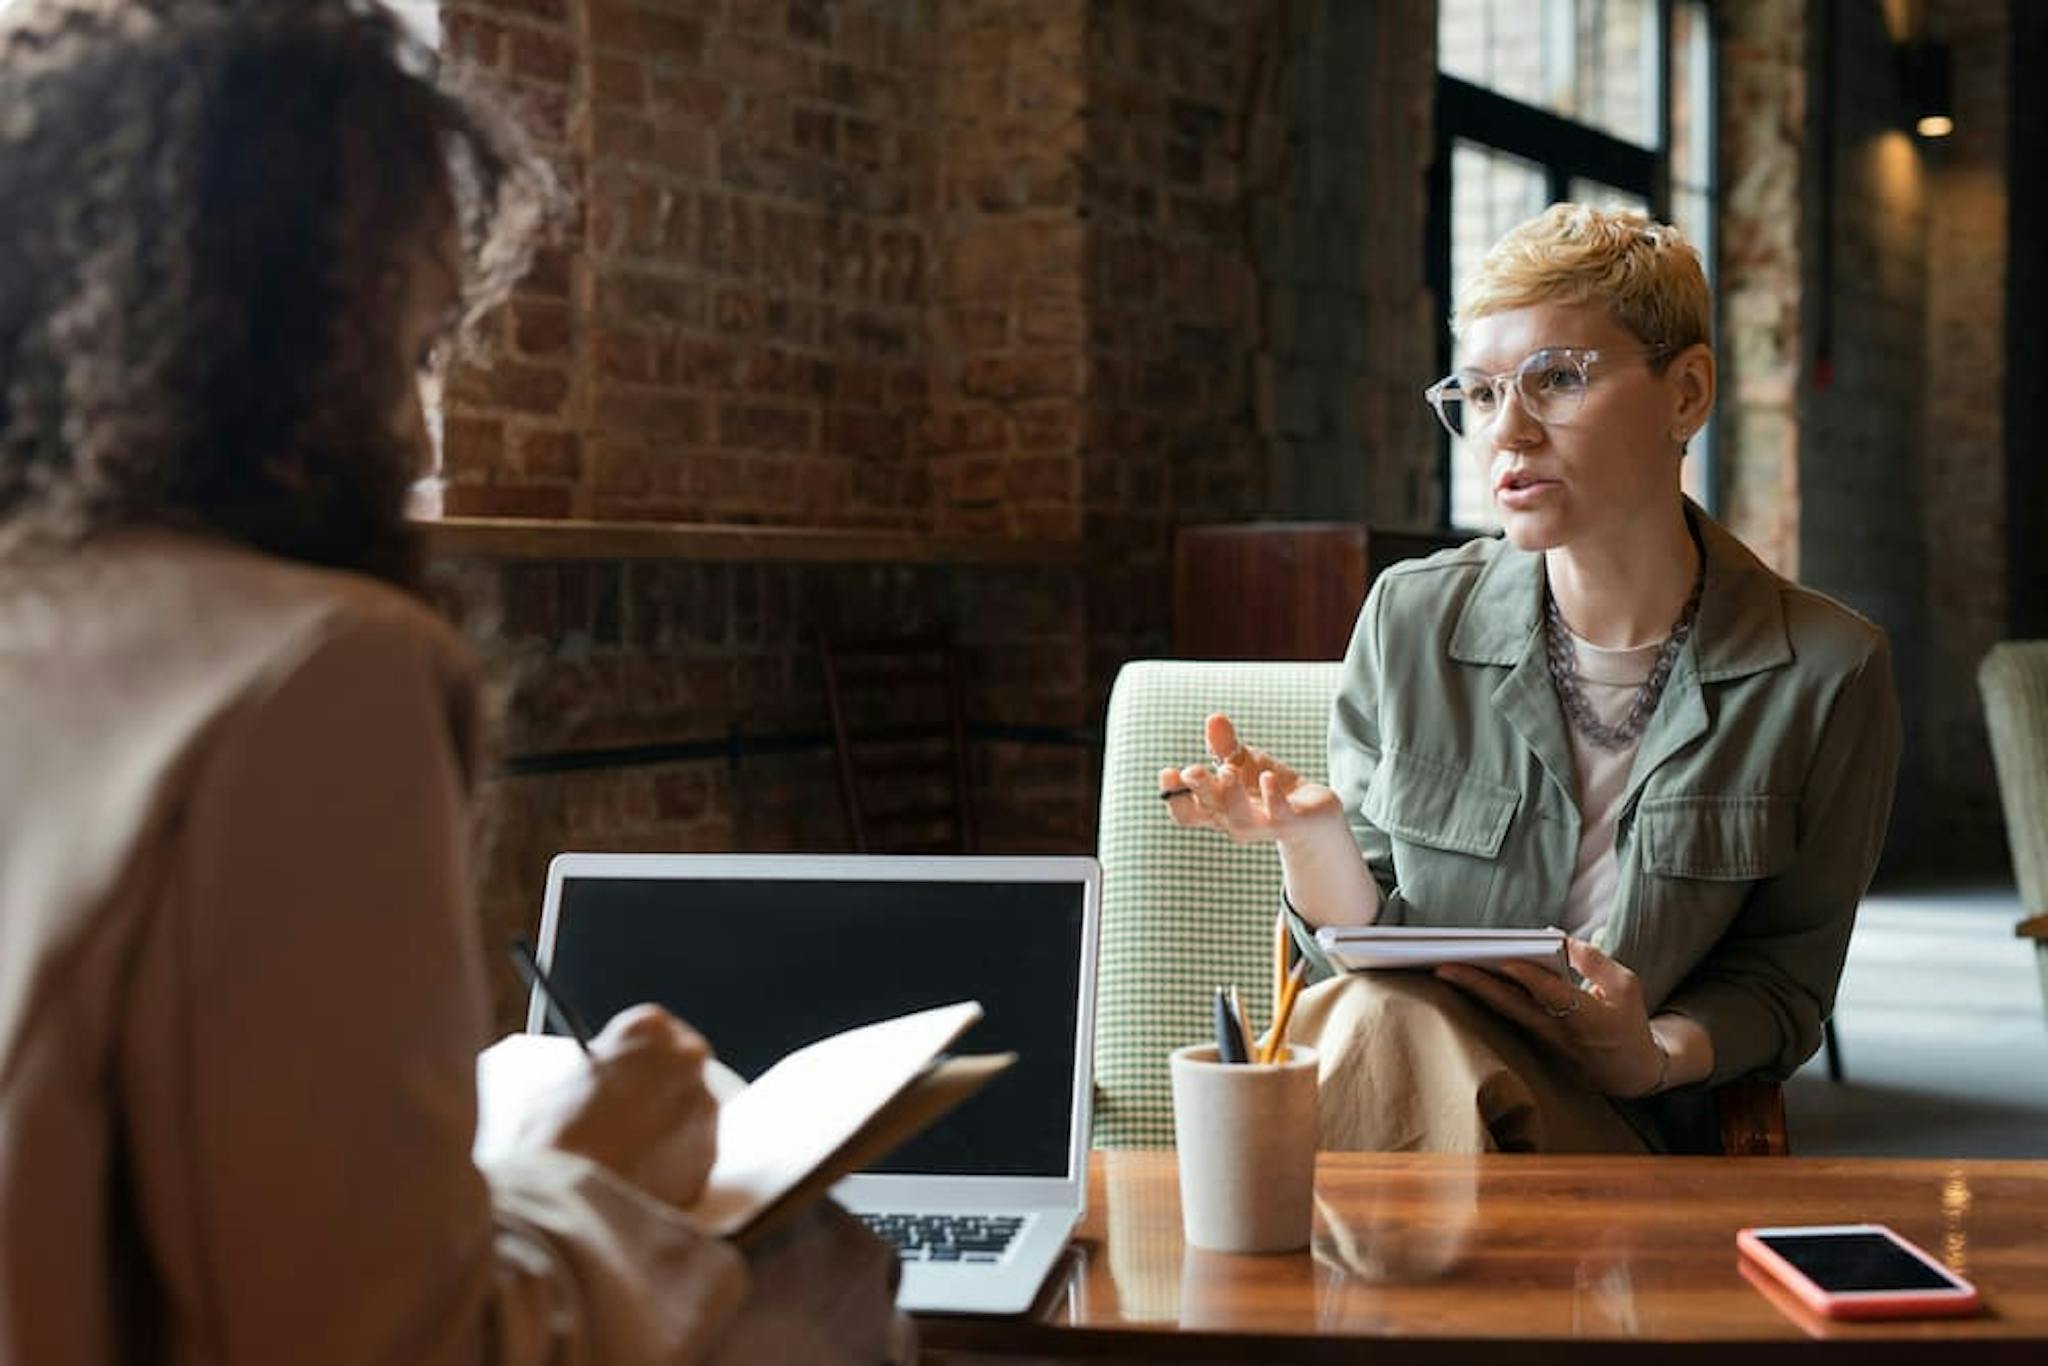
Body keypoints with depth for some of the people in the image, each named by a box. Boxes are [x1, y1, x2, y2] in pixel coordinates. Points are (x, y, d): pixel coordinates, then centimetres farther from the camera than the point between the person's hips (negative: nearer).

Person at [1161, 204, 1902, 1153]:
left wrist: (1658, 1058, -19)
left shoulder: (1825, 673, -5)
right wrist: (1311, 838, -19)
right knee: (1377, 1022, -34)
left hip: (1621, 1135, -2)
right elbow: (1356, 943, 3)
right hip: (1401, 1070, 2)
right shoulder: (1411, 621, -1)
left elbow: (1784, 982, 3)